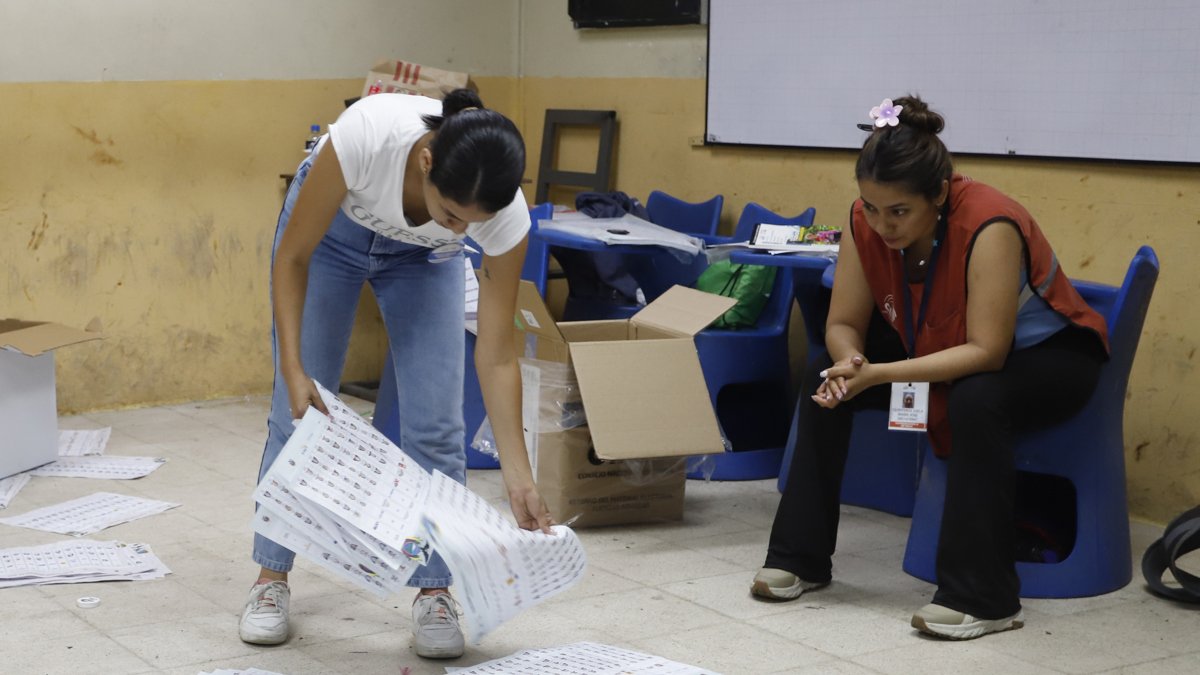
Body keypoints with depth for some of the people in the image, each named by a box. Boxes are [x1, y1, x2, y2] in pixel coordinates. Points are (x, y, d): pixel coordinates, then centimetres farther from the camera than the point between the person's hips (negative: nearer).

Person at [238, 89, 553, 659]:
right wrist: (293, 368, -35)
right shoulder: (366, 134, -44)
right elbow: (292, 257, -26)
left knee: (435, 423, -9)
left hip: (422, 255, 1)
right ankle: (271, 578, 15)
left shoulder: (505, 213, -37)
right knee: (300, 412, -1)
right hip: (330, 228, -1)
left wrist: (519, 477, -28)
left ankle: (434, 594, 4)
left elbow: (496, 354, -25)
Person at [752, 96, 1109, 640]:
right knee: (826, 379, -12)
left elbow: (987, 353, -35)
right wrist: (849, 363, -33)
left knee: (976, 401, -37)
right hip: (942, 350, 6)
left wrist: (879, 374, -41)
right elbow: (844, 324, -9)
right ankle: (799, 558, -1)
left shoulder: (989, 227, -33)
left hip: (1046, 356, -6)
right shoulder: (867, 222, -17)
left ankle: (983, 598, -28)